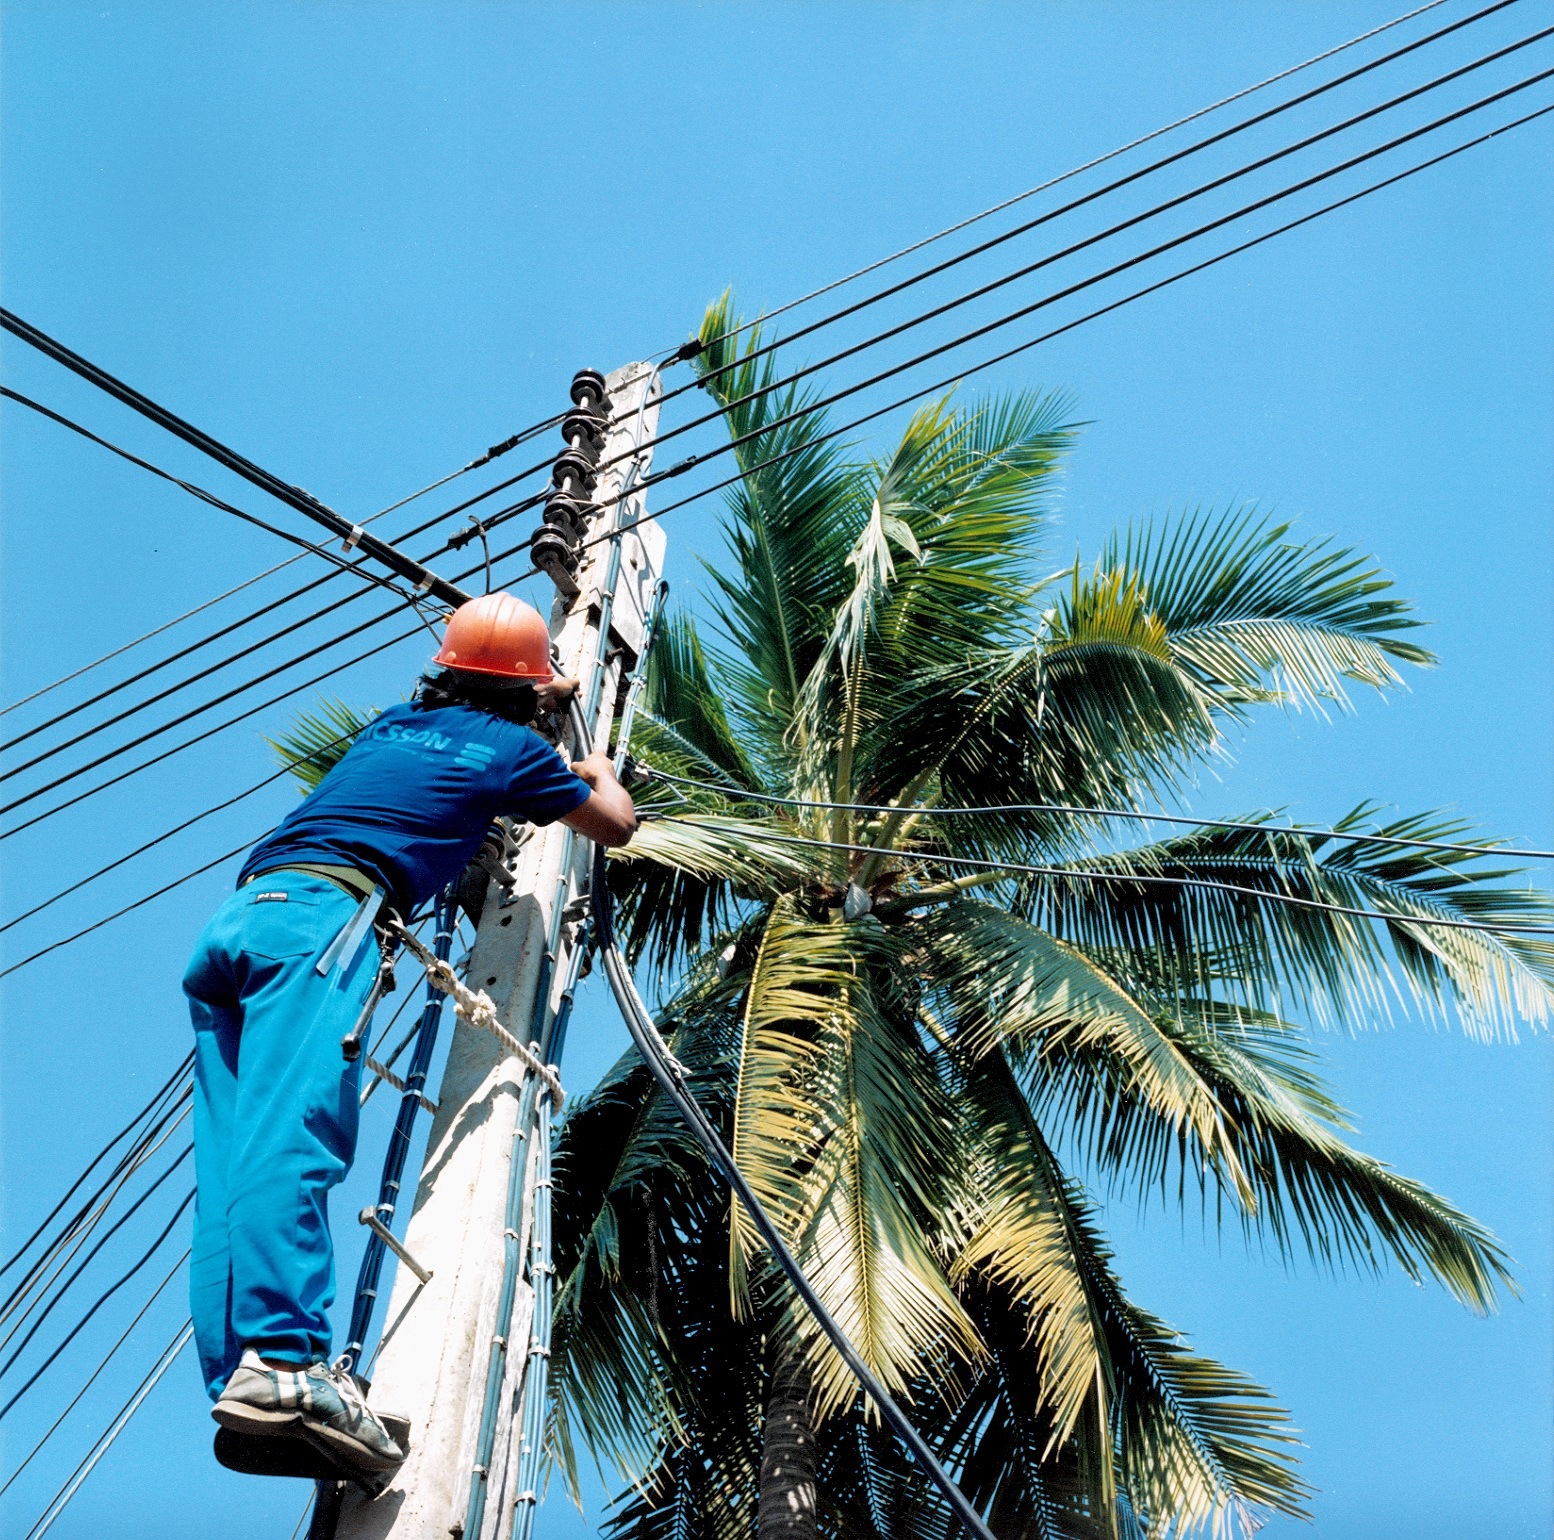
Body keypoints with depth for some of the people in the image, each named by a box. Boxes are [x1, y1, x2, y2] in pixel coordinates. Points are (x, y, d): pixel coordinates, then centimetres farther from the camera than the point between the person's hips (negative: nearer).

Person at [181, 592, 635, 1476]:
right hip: (322, 918, -7)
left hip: (233, 922, 7)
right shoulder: (511, 747, 14)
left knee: (238, 1160, -4)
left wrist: (533, 704, 71)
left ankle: (239, 1376, -16)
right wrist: (598, 767, 50)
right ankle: (281, 1361, -41)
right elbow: (617, 825, 29)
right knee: (294, 1133, -26)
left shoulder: (395, 725, 31)